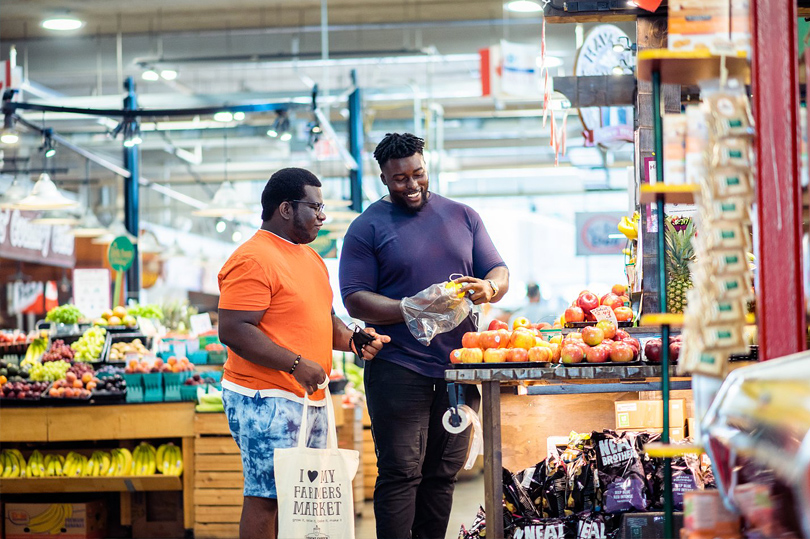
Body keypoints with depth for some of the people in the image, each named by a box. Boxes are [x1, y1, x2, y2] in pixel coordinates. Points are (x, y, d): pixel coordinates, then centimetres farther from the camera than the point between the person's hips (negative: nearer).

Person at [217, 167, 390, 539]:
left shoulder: (310, 258, 18)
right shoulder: (253, 260, -14)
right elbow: (233, 330, -21)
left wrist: (353, 340, 5)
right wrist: (296, 364, -23)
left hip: (310, 398, 10)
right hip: (266, 399, -10)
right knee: (266, 496, -8)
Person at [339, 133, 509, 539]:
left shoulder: (461, 216, 14)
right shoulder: (367, 228, 1)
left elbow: (499, 273, 13)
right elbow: (355, 300, -6)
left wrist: (488, 288, -12)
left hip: (457, 365, 4)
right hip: (398, 369, -4)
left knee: (443, 473, 8)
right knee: (400, 474, -8)